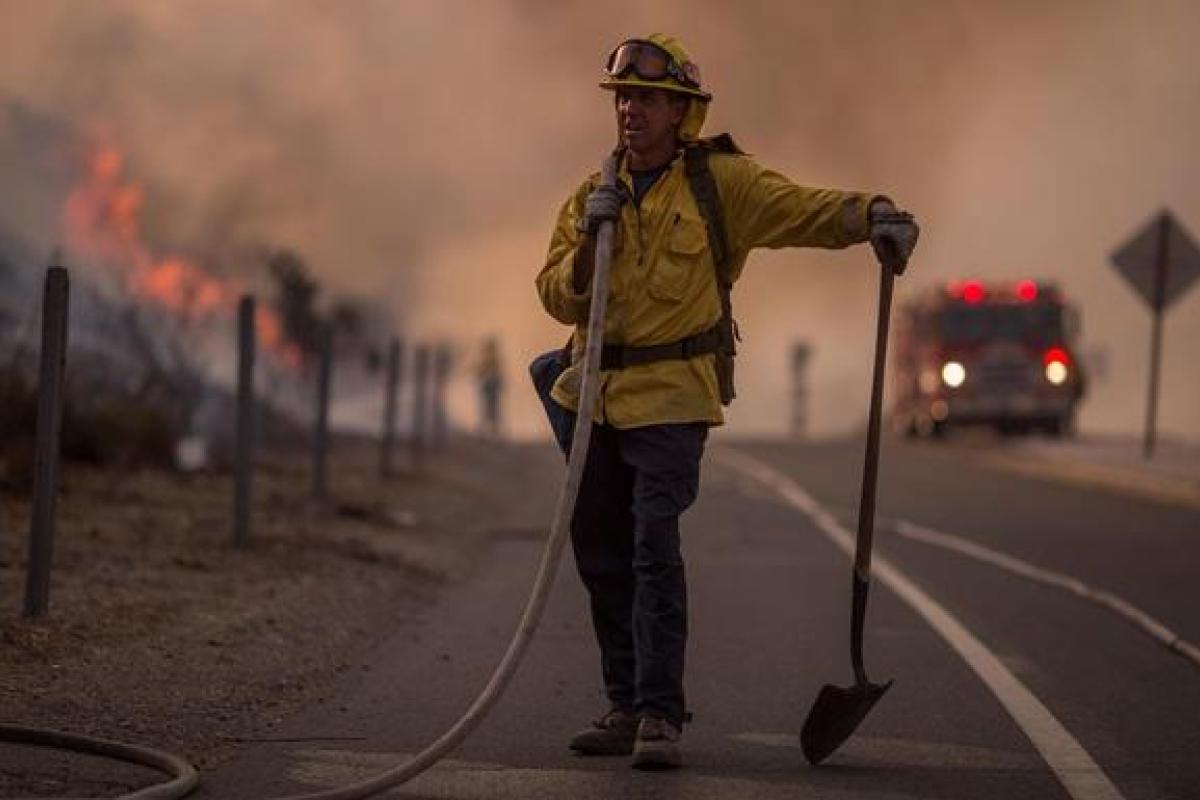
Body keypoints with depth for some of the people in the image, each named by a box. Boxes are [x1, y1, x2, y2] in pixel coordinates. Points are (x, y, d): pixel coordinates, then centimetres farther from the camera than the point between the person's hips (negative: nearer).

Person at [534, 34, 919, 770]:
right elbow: (557, 296, 6)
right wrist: (588, 241, -11)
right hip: (597, 399, 6)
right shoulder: (592, 195, 11)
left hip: (672, 400, -6)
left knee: (654, 551, -16)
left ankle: (661, 716, -14)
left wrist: (873, 215, -32)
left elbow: (805, 210, -14)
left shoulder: (719, 182, -3)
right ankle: (628, 707, 22)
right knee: (602, 558, 10)